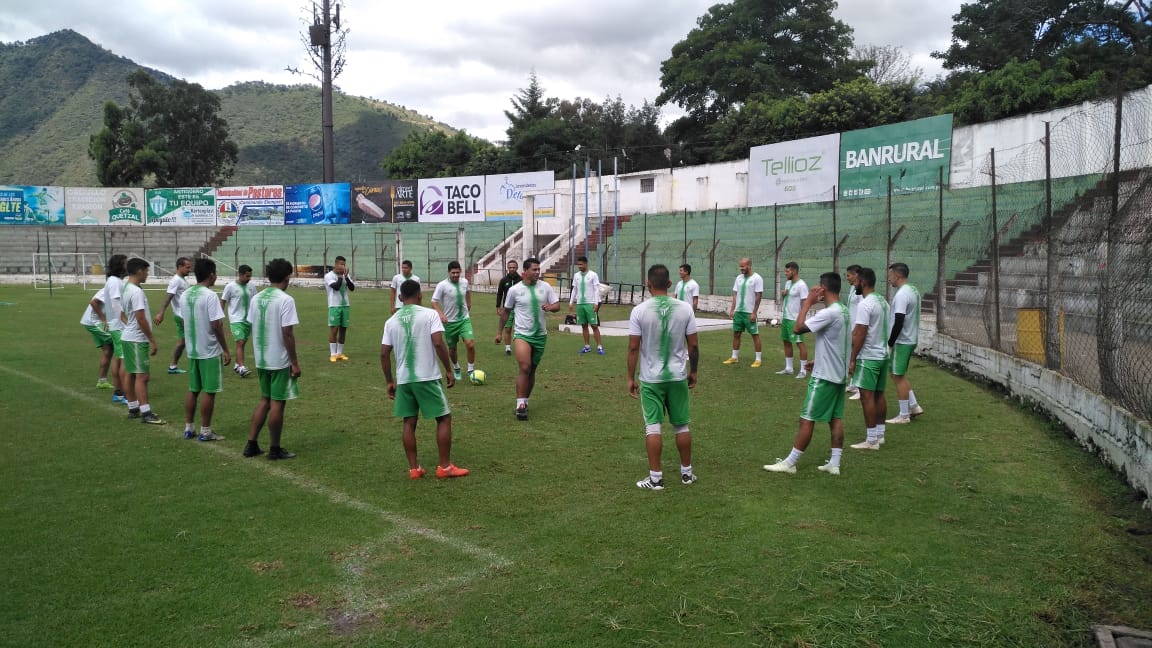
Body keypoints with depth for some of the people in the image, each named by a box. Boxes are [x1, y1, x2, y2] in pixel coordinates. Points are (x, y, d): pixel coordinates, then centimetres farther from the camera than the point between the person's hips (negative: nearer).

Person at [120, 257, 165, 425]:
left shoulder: (126, 289, 12)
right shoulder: (136, 292, -18)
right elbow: (141, 318, -22)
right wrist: (152, 340, -17)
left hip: (128, 337, 10)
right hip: (137, 340, -10)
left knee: (131, 374, 14)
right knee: (142, 375, -8)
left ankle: (133, 408, 21)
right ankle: (146, 413, -7)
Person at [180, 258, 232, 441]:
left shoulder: (185, 295, 7)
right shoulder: (210, 296, -16)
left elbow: (184, 321, 13)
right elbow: (216, 326, -18)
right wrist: (226, 350, -12)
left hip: (191, 350, 7)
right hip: (210, 352, -7)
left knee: (193, 390, 15)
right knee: (209, 392, 1)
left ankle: (189, 428, 21)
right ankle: (205, 431, 6)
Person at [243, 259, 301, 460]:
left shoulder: (256, 298, 6)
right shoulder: (285, 300, -15)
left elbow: (253, 330, 11)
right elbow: (287, 334, -18)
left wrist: (257, 357, 20)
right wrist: (295, 363, -12)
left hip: (262, 360, 7)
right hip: (280, 361, -7)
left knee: (264, 400, 19)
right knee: (277, 403, 2)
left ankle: (251, 444, 19)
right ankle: (275, 450, 11)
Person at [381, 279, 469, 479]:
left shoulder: (391, 321, 7)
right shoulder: (430, 314, -6)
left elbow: (384, 354, 7)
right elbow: (438, 344, -16)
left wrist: (390, 381, 16)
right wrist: (449, 370, -6)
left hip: (403, 379, 4)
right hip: (427, 377, -4)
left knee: (409, 422, 13)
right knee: (444, 418, 7)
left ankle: (414, 468, 15)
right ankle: (444, 466, 8)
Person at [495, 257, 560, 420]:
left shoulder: (545, 287, 0)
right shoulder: (514, 290, -4)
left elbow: (557, 306, 2)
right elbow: (506, 311, 7)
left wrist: (550, 307, -21)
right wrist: (499, 332, 10)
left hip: (540, 335, 3)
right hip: (522, 334, -3)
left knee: (532, 370, 12)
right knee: (524, 368, -19)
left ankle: (524, 402, 27)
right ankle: (521, 404, -13)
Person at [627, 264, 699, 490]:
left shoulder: (639, 310, -10)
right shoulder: (685, 308, -5)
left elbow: (633, 348, -9)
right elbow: (693, 345, -1)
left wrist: (630, 378, 0)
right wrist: (693, 371, 13)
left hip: (650, 378, -2)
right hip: (678, 376, 2)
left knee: (652, 427, 4)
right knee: (682, 425, 14)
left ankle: (656, 478, 6)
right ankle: (686, 472, 26)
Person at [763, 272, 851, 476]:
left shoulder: (829, 313, -22)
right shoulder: (845, 311, 9)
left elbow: (797, 329, -24)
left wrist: (807, 303, -15)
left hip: (824, 376, -9)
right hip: (839, 375, 9)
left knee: (807, 419, -3)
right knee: (836, 419, 11)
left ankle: (789, 463, 3)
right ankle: (834, 464, 14)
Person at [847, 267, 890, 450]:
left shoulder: (865, 305, -18)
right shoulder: (883, 302, 11)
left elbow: (860, 334, -20)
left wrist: (852, 359, -16)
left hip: (868, 357, -10)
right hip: (883, 354, 10)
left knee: (867, 396, -6)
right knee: (879, 395, 15)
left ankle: (872, 440, -4)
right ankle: (880, 434, 22)